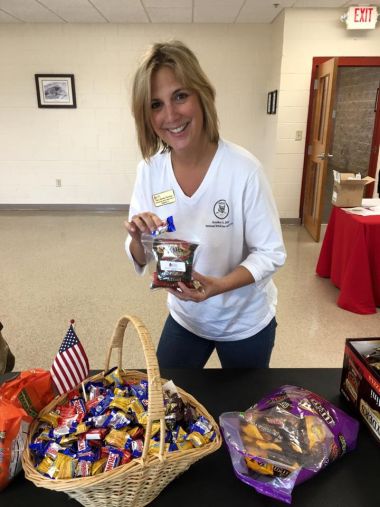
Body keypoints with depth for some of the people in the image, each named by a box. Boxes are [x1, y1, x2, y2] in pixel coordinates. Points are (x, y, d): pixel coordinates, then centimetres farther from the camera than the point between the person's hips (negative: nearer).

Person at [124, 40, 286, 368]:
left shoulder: (243, 169, -25)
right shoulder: (149, 170, -12)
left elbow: (271, 253, -17)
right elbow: (142, 261, -5)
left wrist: (219, 285, -33)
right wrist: (138, 238, -27)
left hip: (246, 322, -2)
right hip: (184, 317, 3)